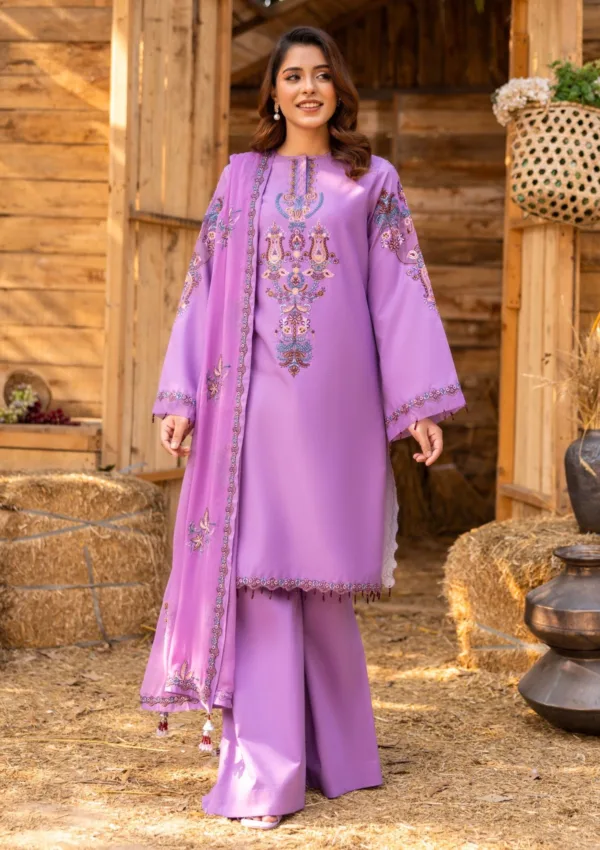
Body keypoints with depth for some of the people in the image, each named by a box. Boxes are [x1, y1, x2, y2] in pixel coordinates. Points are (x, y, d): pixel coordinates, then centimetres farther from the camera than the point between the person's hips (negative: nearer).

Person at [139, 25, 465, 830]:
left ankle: (324, 743, 21)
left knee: (320, 571, 3)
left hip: (338, 400, 0)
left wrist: (420, 402, -4)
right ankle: (264, 774, -3)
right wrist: (182, 396, 1)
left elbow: (401, 291, 4)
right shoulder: (241, 178, 12)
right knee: (260, 569, -5)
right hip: (257, 397, 1)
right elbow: (206, 286, 9)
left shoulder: (374, 182, 9)